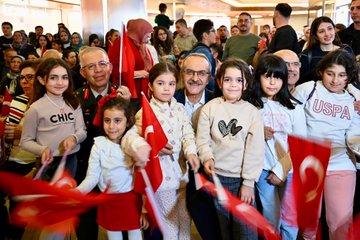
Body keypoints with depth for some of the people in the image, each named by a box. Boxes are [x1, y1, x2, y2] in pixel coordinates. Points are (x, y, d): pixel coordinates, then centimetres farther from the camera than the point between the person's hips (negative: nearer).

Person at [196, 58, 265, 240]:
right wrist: (207, 157, -20)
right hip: (216, 176, 1)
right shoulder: (209, 108, 0)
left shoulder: (252, 112, -2)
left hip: (242, 179, -1)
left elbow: (255, 150, -4)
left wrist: (249, 182, -7)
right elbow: (202, 139, -1)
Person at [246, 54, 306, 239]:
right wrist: (259, 134, -14)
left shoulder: (294, 107, -1)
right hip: (264, 170, 0)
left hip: (290, 171, 0)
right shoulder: (251, 106, 1)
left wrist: (282, 169, -8)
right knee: (270, 218, 9)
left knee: (290, 220, 5)